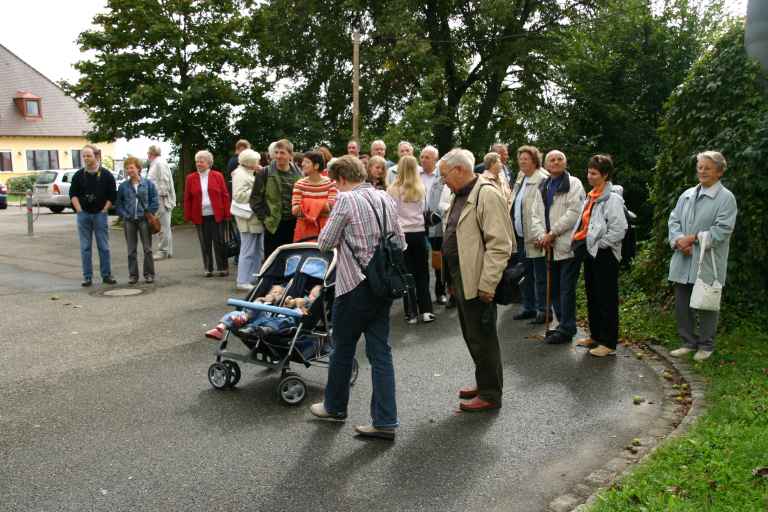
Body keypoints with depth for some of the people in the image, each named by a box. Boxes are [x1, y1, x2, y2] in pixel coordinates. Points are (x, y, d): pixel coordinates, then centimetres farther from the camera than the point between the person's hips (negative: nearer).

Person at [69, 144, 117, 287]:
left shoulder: (106, 175, -1)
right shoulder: (79, 175, 5)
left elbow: (112, 196, 1)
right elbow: (73, 194, 9)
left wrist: (104, 210, -5)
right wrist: (79, 210, -1)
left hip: (100, 214, -2)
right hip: (83, 215, 2)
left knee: (104, 247, 1)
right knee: (85, 247, 4)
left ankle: (106, 275, 9)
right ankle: (87, 277, 9)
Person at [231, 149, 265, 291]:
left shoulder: (249, 173, 17)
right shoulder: (240, 174, -13)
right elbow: (239, 195, -21)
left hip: (255, 216, 10)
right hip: (248, 217, -10)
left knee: (257, 250, 14)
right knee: (248, 250, -5)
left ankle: (254, 277, 22)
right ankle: (243, 281, 1)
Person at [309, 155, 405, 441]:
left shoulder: (346, 200, -12)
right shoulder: (386, 198, 8)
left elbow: (325, 243, -7)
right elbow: (401, 243, 13)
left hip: (356, 285, -6)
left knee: (343, 347, 12)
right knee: (380, 350, 7)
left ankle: (335, 407, 31)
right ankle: (385, 422, 7)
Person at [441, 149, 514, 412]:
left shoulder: (487, 194, -15)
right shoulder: (460, 196, 15)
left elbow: (499, 244, -21)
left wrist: (487, 284, -22)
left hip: (477, 282, -9)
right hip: (460, 279, 9)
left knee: (482, 338, 1)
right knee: (471, 335, 19)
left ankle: (490, 394, 14)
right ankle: (483, 381, 34)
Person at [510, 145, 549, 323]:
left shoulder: (542, 180, -12)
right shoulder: (520, 179, 16)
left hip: (534, 237, -9)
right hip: (520, 236, 9)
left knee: (540, 277, 0)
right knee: (525, 275, 17)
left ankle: (543, 310, 10)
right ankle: (528, 307, 28)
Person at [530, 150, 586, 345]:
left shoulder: (573, 184, -2)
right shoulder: (543, 187, 18)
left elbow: (574, 212, -13)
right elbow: (535, 214, 11)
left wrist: (552, 233, -13)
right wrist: (541, 236, -7)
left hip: (567, 245, -7)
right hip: (550, 247, 7)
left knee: (566, 289, -3)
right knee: (554, 288, 12)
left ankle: (566, 329, 5)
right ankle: (564, 325, 24)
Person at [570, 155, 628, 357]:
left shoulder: (612, 199, -14)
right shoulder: (591, 197, 13)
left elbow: (619, 230, -21)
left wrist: (599, 245, -16)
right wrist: (581, 244, 9)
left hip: (604, 254, -9)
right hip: (589, 252, 9)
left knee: (607, 299, -1)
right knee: (592, 296, 17)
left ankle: (609, 343, 7)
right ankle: (596, 336, 30)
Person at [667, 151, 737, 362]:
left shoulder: (726, 198, -5)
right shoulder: (687, 195, 13)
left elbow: (723, 229, -13)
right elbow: (674, 220, 9)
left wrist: (694, 238, -16)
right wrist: (679, 240, -10)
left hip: (708, 263, -5)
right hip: (683, 261, 5)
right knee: (682, 305, 10)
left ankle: (706, 346, 20)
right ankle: (688, 342, 25)